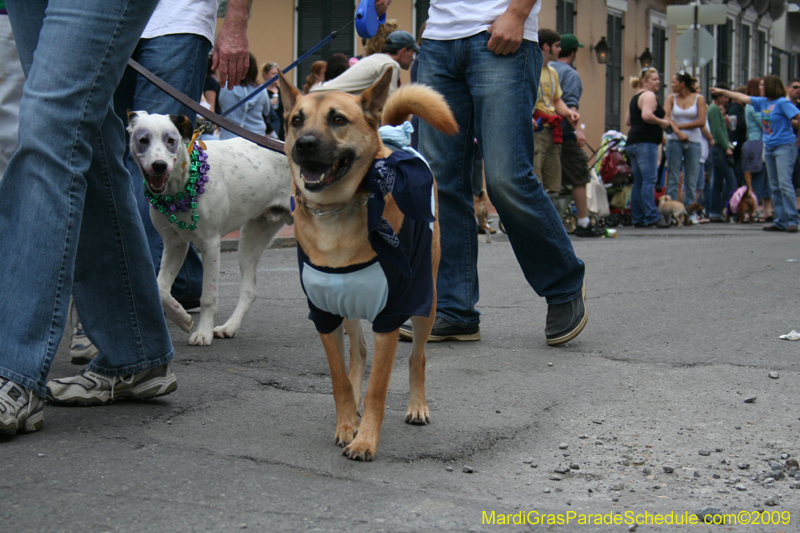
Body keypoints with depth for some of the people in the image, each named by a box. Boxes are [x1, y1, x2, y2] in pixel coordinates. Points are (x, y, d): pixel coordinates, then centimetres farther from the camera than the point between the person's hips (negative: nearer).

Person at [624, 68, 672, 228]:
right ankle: (652, 216, -17)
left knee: (638, 182, 8)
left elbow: (628, 121, 25)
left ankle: (638, 218, 8)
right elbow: (647, 115, -21)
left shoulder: (635, 97, 23)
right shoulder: (649, 95, -6)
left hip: (632, 143, 10)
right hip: (646, 142, -10)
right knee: (649, 180, -13)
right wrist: (661, 122, -8)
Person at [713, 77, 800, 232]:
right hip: (769, 148, 8)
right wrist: (722, 91, 28)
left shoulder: (783, 103, -11)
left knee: (784, 183, -14)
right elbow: (743, 98, 22)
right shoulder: (763, 102, 12)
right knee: (774, 187, 7)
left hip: (785, 146, -8)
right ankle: (780, 222, 10)